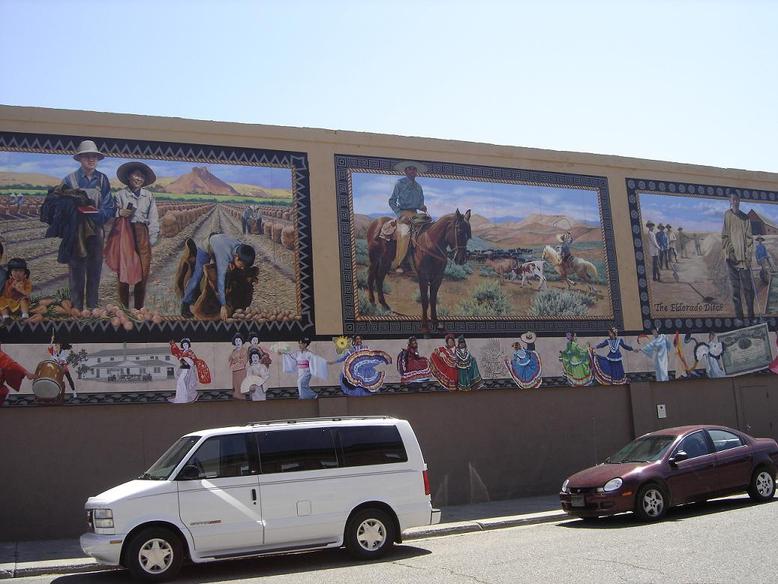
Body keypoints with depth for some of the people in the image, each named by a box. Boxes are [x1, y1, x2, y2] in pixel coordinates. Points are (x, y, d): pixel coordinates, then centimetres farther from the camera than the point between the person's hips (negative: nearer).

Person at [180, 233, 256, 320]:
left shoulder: (244, 249, -31)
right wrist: (223, 306, -48)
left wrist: (231, 264, -29)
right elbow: (220, 280, -48)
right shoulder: (225, 255, -48)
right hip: (206, 248, -6)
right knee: (197, 276, -11)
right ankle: (185, 304, 1)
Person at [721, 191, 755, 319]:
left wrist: (748, 256, -3)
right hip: (732, 257, -2)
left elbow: (749, 238, 8)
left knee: (748, 287, -2)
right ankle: (739, 315, 3)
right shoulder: (727, 215, 6)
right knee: (735, 288, 0)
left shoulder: (745, 218, 12)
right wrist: (728, 252, -12)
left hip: (744, 258, 2)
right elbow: (725, 236, 2)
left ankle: (751, 315, 4)